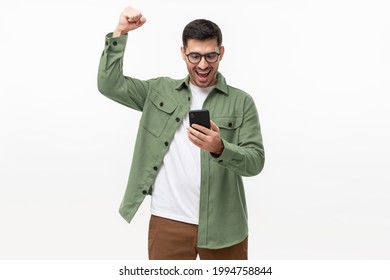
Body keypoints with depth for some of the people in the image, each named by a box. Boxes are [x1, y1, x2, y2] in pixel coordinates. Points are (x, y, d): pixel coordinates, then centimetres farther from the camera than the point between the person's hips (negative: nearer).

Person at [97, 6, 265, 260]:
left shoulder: (241, 101, 0)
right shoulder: (160, 90, 8)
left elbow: (255, 161, -6)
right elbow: (109, 84, 2)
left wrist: (220, 148, -26)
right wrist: (120, 32, -4)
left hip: (222, 225, -1)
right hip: (168, 221, 1)